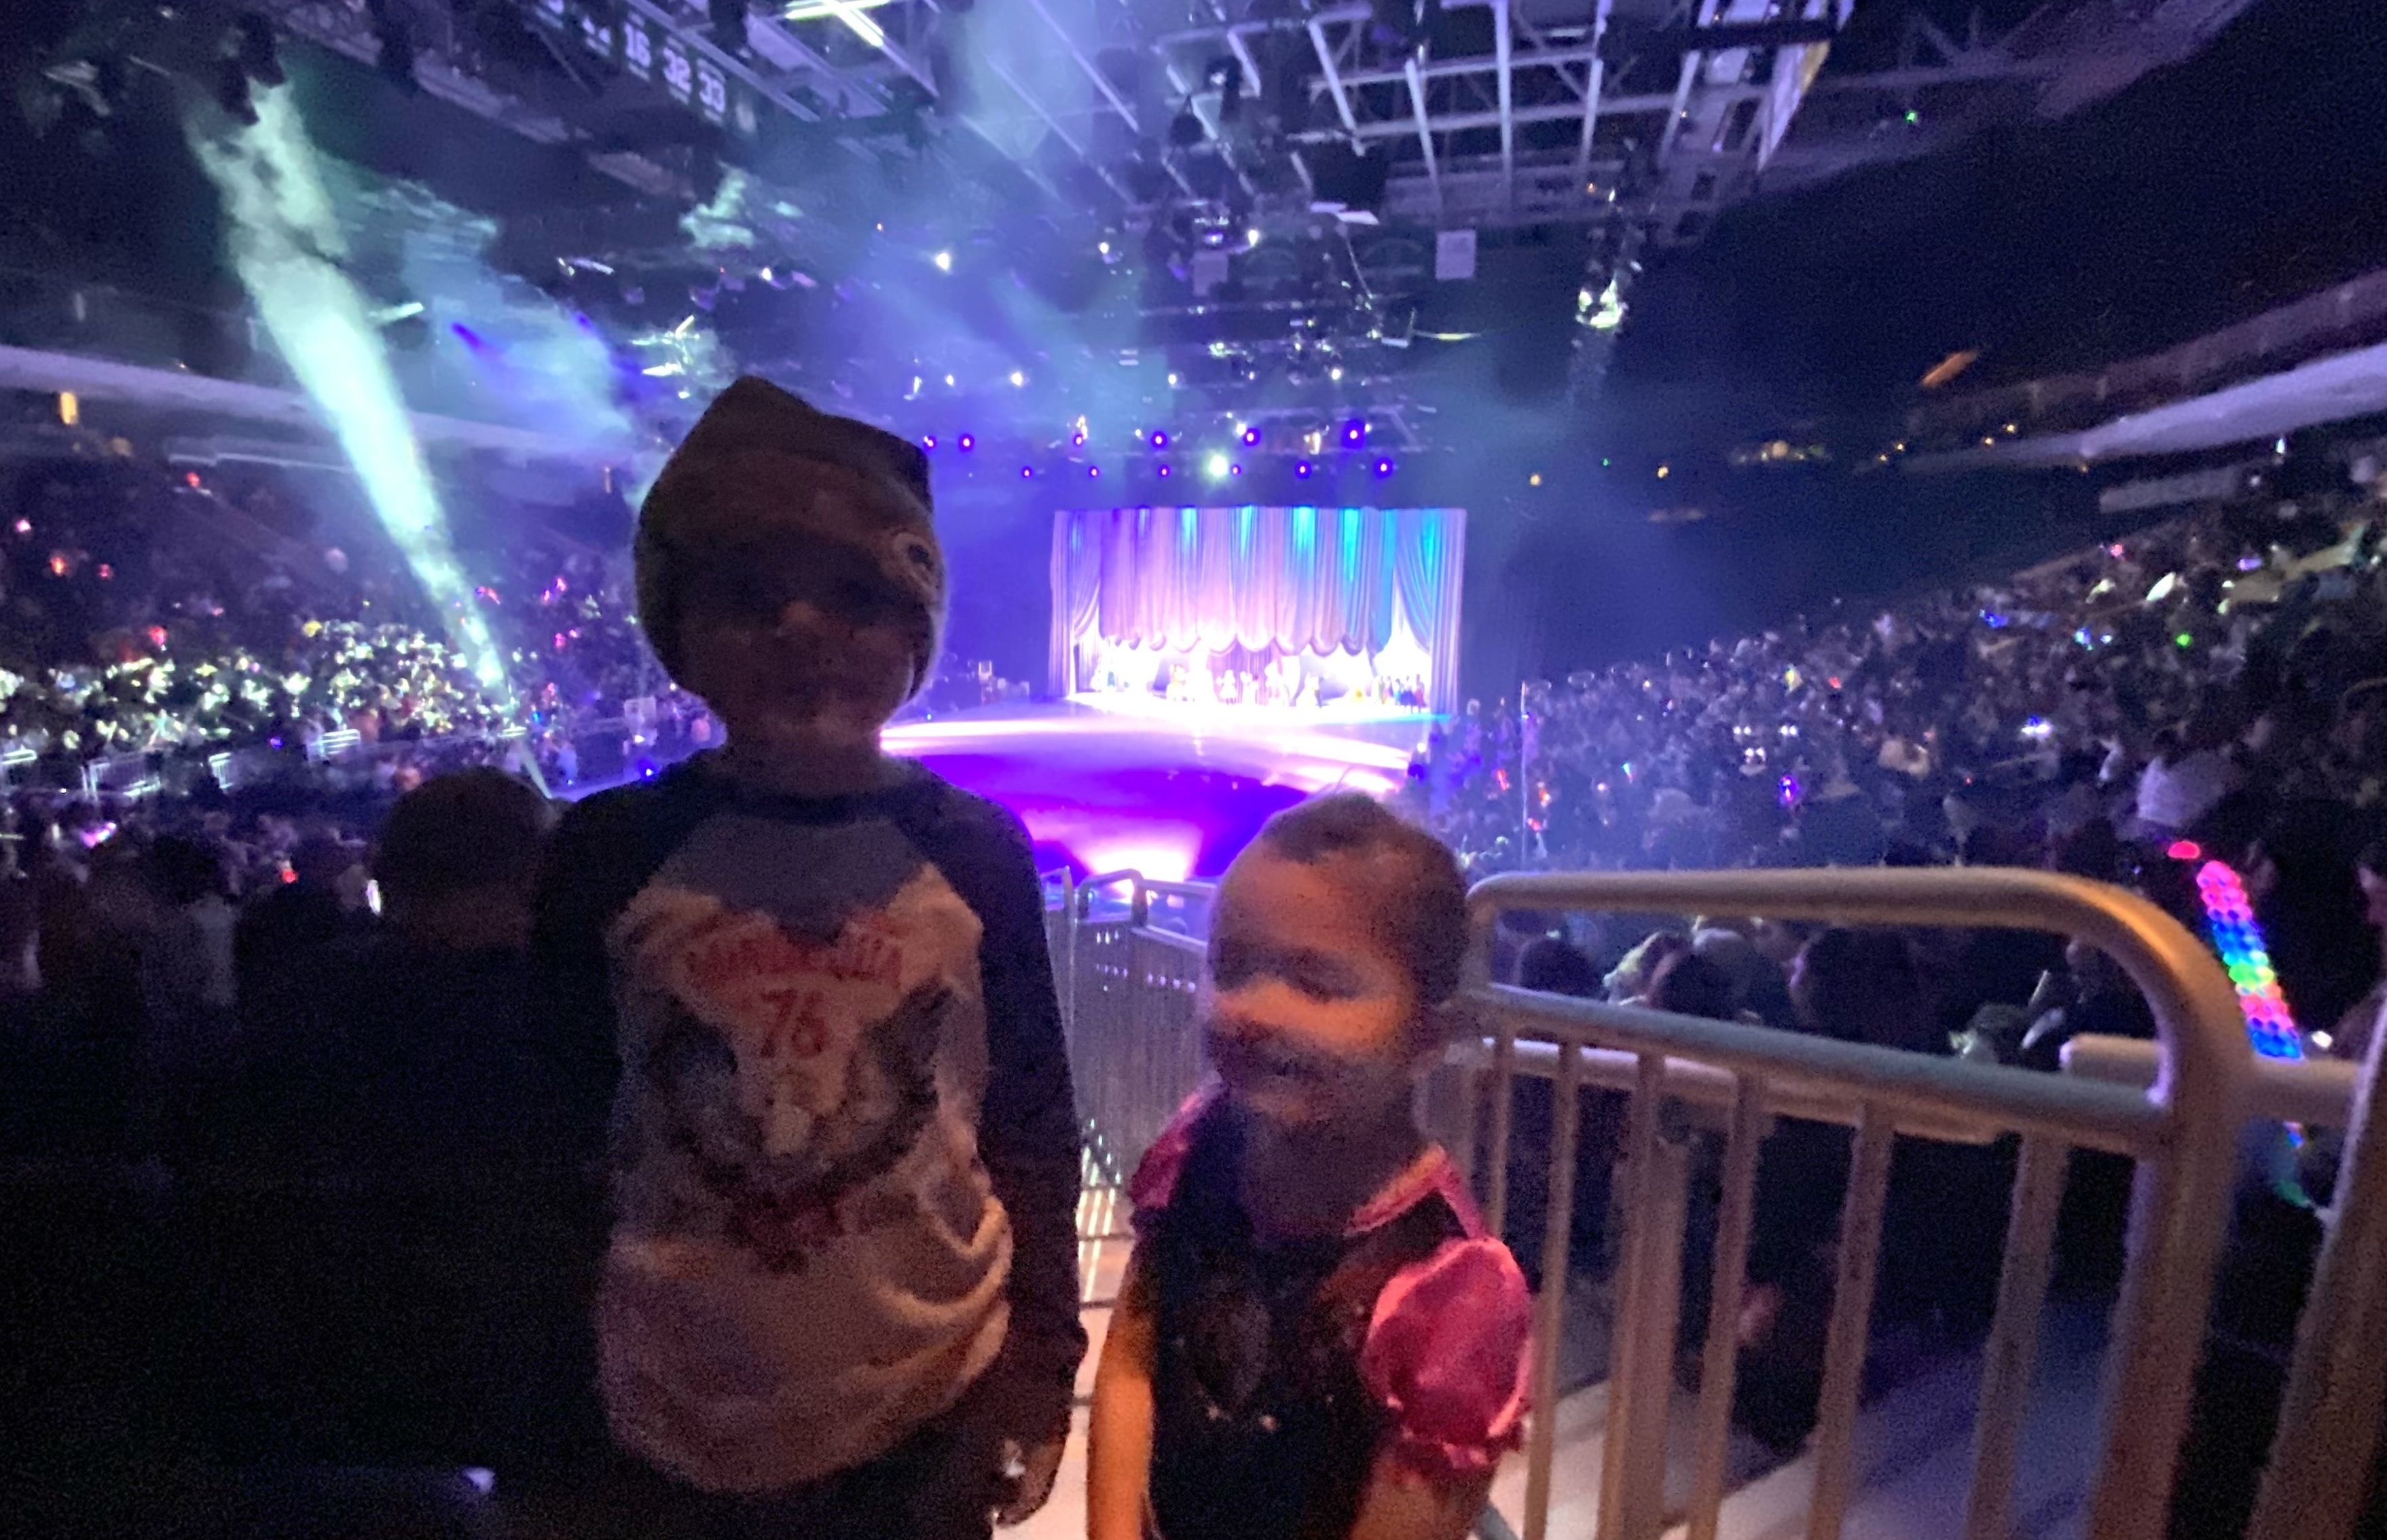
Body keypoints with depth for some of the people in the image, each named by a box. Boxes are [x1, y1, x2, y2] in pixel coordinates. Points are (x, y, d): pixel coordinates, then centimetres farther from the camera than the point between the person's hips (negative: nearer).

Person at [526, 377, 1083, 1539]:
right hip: (666, 1437, 1)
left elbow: (1033, 1123, -4)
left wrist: (1040, 1366, -1)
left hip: (934, 1416, 0)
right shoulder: (608, 853, -12)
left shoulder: (976, 853, -13)